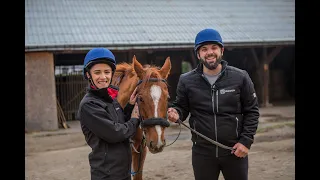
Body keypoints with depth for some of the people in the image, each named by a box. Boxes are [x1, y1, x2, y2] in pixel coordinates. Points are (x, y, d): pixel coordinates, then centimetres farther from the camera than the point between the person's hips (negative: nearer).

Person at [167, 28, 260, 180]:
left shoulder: (240, 77, -5)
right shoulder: (186, 80, -2)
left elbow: (252, 111, -1)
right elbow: (181, 106, 7)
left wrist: (246, 141, -8)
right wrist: (176, 113, -17)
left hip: (235, 151, 0)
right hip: (202, 152, 1)